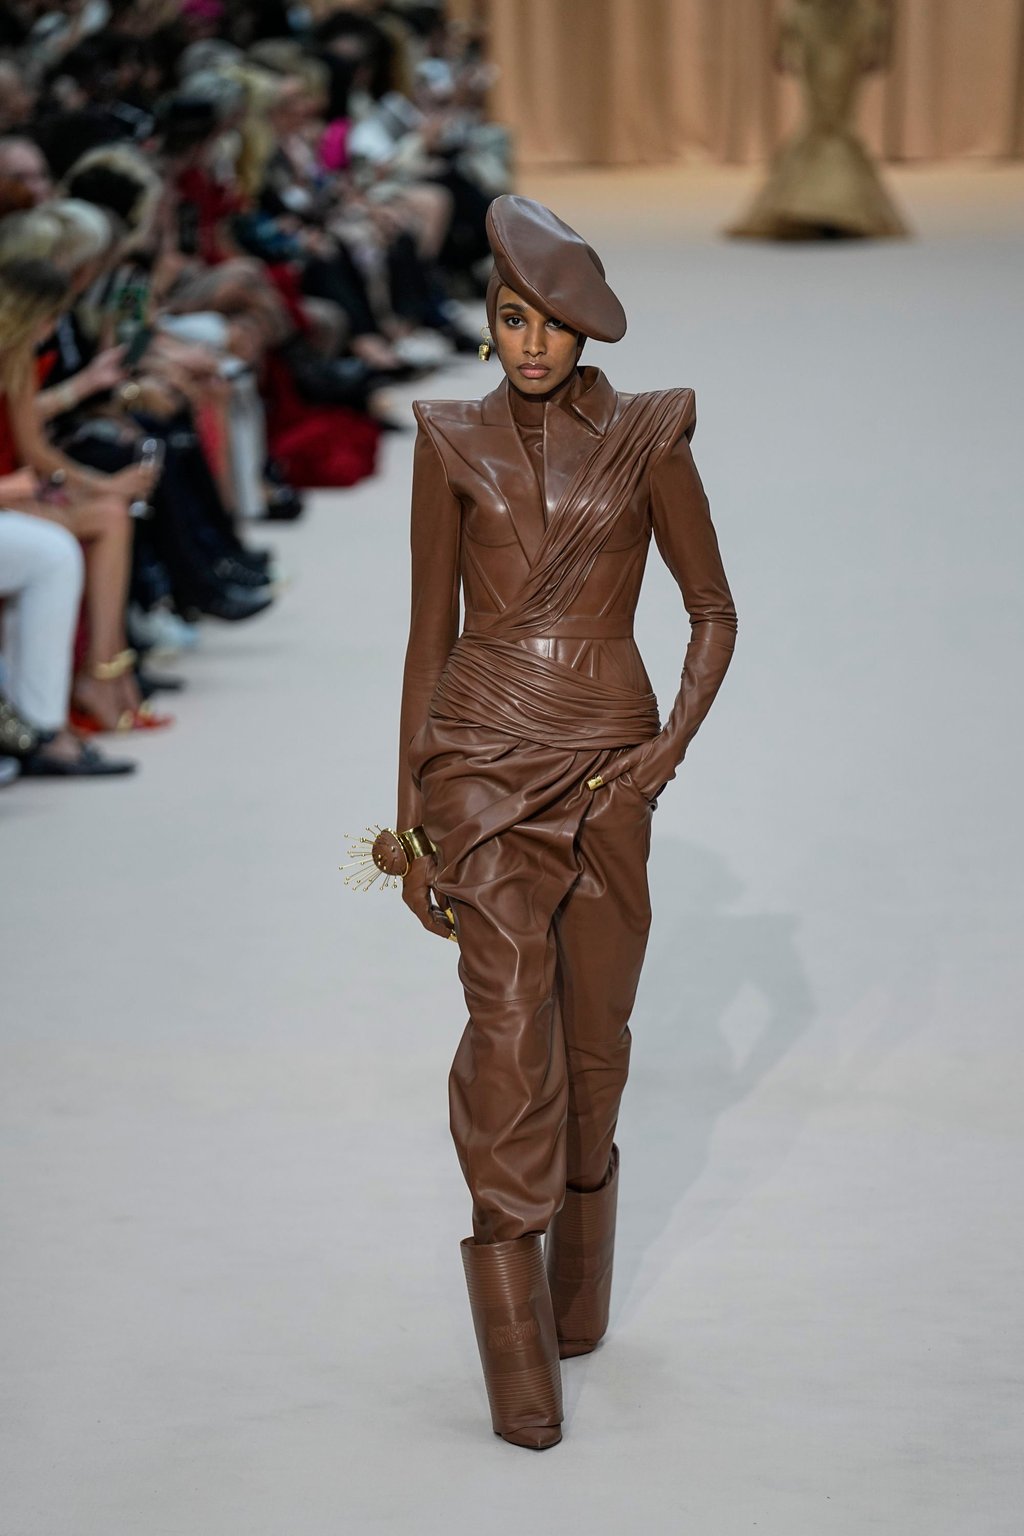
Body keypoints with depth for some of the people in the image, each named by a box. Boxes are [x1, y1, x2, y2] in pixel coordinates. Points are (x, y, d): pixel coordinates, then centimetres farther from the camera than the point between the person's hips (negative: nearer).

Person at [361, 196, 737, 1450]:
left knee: (594, 1035, 8)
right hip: (483, 761, -1)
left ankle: (577, 1296, 30)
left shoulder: (647, 441, 1)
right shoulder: (453, 444, 2)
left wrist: (671, 748, -6)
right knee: (511, 1023, -14)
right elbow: (428, 633, 5)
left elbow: (713, 613, 9)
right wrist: (409, 824, 3)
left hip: (605, 767, 1)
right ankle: (519, 1357, -12)